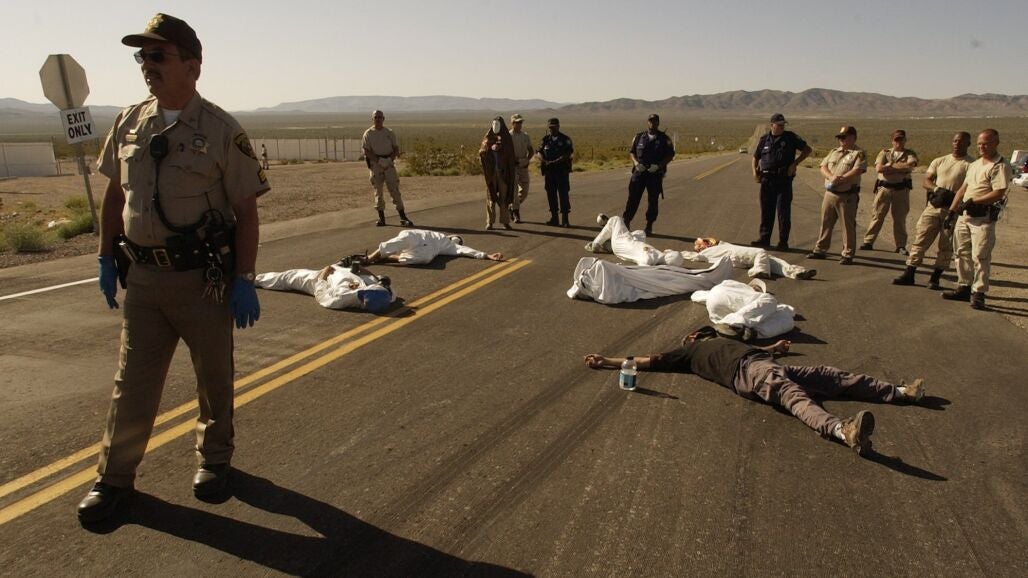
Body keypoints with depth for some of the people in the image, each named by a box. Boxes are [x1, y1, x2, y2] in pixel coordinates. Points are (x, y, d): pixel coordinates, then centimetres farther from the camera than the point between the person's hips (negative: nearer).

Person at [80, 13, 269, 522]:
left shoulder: (221, 131, -9)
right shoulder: (128, 124, 5)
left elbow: (245, 210, -9)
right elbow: (114, 194, 15)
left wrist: (244, 279, -12)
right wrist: (105, 258, 13)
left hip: (203, 278, -4)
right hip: (143, 276, 4)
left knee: (213, 376, 12)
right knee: (132, 382, 10)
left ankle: (214, 457, 33)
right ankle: (114, 475, 25)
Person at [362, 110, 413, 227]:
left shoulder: (390, 133, 10)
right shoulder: (368, 134, 3)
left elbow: (396, 149, 10)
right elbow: (366, 151, -3)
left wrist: (390, 159, -9)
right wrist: (379, 160, -16)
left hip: (389, 163, 1)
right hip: (375, 164, -1)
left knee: (395, 189, -4)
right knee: (378, 191, 3)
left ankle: (403, 218, -5)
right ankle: (381, 218, 10)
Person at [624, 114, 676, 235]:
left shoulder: (665, 139, 3)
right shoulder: (639, 137, 9)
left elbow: (670, 155, 1)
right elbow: (631, 152, 11)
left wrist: (658, 166, -14)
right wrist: (636, 163, -9)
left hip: (656, 174, -1)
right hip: (639, 172, 1)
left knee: (653, 200, 3)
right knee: (633, 198, -4)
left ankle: (649, 226, 13)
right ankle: (626, 222, 3)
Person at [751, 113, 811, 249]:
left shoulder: (790, 137, 2)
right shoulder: (764, 139, 9)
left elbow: (807, 149, 5)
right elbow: (756, 157, 19)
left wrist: (795, 163, -7)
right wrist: (755, 171, 3)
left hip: (784, 179, -3)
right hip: (766, 179, 3)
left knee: (783, 211, -1)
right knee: (766, 211, 7)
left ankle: (783, 241, 5)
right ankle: (764, 238, 16)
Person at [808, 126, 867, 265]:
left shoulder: (859, 153, -3)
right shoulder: (834, 152, 16)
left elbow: (856, 171, -16)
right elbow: (823, 167, 5)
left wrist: (840, 179, -20)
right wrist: (831, 177, -14)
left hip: (847, 196, -6)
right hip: (830, 193, 6)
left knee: (848, 226, 0)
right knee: (825, 222, 12)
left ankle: (847, 255, 6)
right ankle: (820, 249, 21)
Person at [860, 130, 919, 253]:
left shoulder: (910, 154, 8)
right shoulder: (884, 153, 9)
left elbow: (910, 166, -15)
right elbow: (879, 168, -9)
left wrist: (890, 165, -10)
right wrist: (901, 168, -9)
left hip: (902, 189, 0)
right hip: (884, 188, 0)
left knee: (900, 218, 6)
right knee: (877, 216, 1)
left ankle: (901, 246, 12)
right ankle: (868, 242, 6)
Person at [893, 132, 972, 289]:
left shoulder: (971, 165, -1)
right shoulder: (939, 161, 13)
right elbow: (926, 181, 7)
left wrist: (951, 197, -21)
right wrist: (938, 190, -11)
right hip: (933, 207, 3)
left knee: (946, 246, 2)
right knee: (920, 239, 1)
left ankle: (935, 278, 10)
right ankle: (909, 274, 4)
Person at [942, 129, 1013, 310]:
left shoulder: (1000, 166, -9)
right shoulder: (974, 165, 19)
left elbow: (999, 194, -19)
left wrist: (973, 202, -21)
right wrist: (952, 211, 16)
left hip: (984, 217, -8)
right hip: (964, 215, 9)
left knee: (980, 256, -8)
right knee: (962, 253, 13)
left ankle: (978, 293, -4)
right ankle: (964, 288, 23)